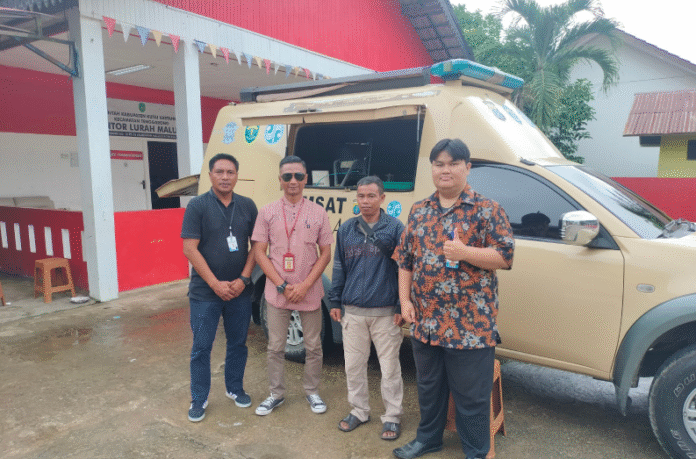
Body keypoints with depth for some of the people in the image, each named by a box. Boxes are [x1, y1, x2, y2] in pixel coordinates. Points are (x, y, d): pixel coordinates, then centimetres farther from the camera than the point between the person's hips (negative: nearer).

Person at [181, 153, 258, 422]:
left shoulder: (248, 206, 3)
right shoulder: (197, 206, -7)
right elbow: (190, 249, -11)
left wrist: (243, 279, -8)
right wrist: (216, 284, -15)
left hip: (240, 290, 3)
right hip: (205, 292, -3)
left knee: (238, 343, 15)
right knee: (201, 348, 7)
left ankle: (235, 388, 35)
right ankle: (199, 399, 24)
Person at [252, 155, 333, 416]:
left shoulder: (318, 213, 0)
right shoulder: (267, 213, 1)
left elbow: (325, 254, 1)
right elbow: (259, 253, -1)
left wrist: (304, 286, -11)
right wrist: (282, 285, -10)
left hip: (309, 293, 0)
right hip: (276, 293, 0)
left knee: (313, 347, 11)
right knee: (275, 347, 10)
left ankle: (312, 392, 30)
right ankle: (276, 394, 29)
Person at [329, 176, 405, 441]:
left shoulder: (395, 228, -4)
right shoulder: (346, 230, 7)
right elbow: (339, 267, 13)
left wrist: (401, 307, -6)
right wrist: (335, 302, 10)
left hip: (385, 313, -3)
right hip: (352, 312, 4)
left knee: (390, 366, 6)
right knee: (353, 365, 13)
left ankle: (392, 417, 23)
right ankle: (359, 411, 32)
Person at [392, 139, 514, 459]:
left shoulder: (486, 210, -5)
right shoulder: (418, 211, 9)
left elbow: (505, 256, -10)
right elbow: (404, 259, 11)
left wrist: (465, 252, -23)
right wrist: (405, 301, 2)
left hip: (471, 323, -4)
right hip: (424, 321, 5)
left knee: (471, 395, 8)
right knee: (428, 387, 22)